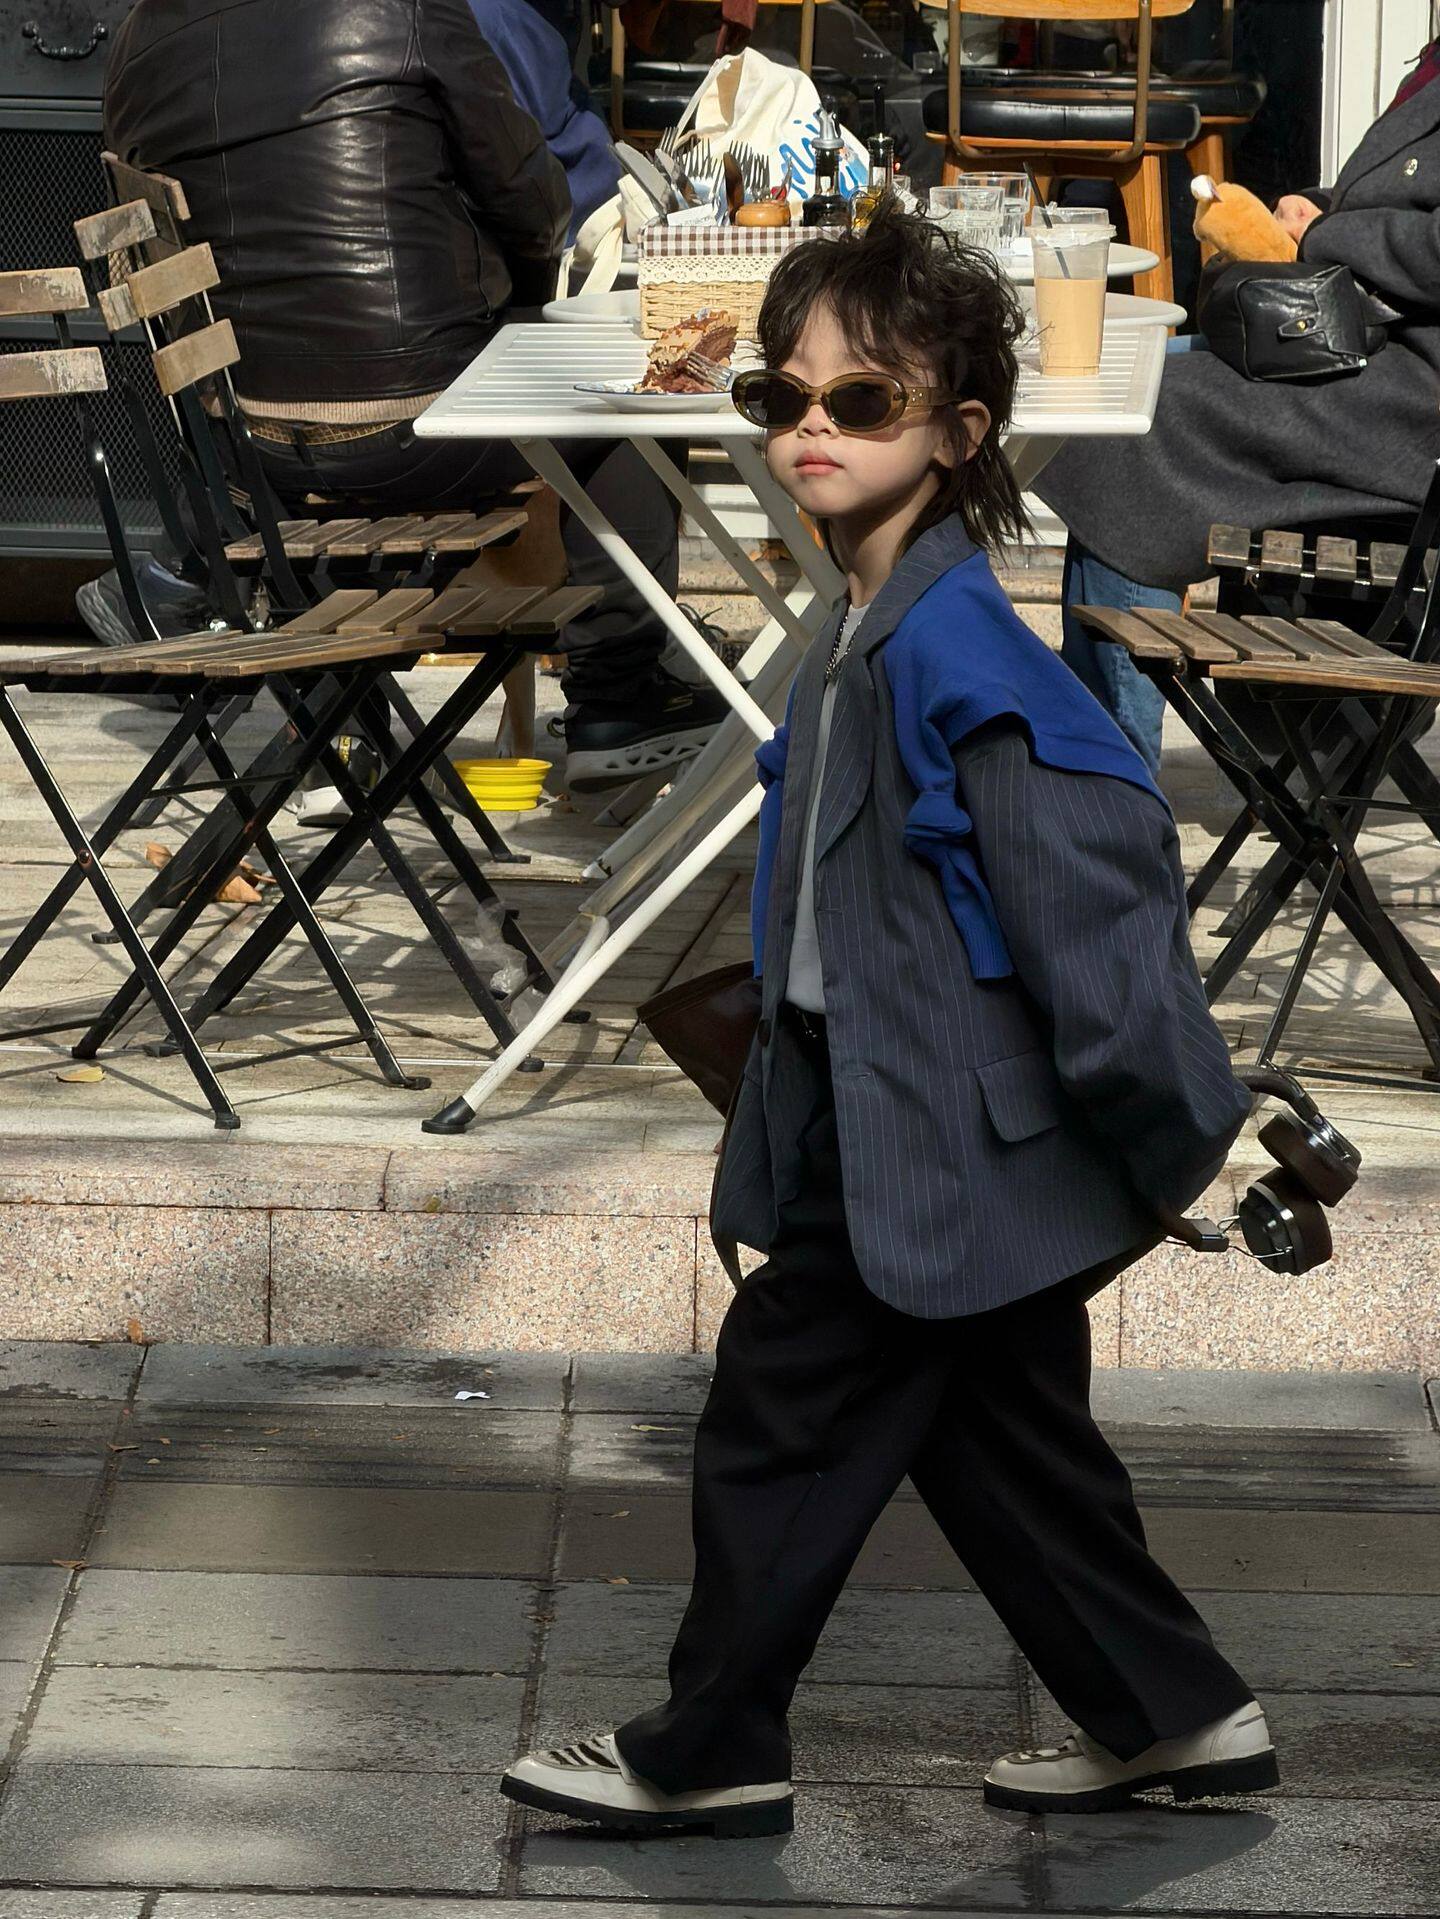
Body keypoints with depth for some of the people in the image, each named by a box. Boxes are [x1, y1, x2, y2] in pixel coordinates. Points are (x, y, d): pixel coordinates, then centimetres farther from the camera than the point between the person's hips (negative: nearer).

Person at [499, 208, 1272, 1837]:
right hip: (931, 1136, 10)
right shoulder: (867, 632, 7)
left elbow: (1097, 862, -25)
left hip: (925, 1155, -10)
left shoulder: (952, 648, -24)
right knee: (1001, 1438, 18)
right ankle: (1170, 1715, 30)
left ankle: (709, 1751, 19)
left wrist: (1169, 1122, -20)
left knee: (779, 1416, 3)